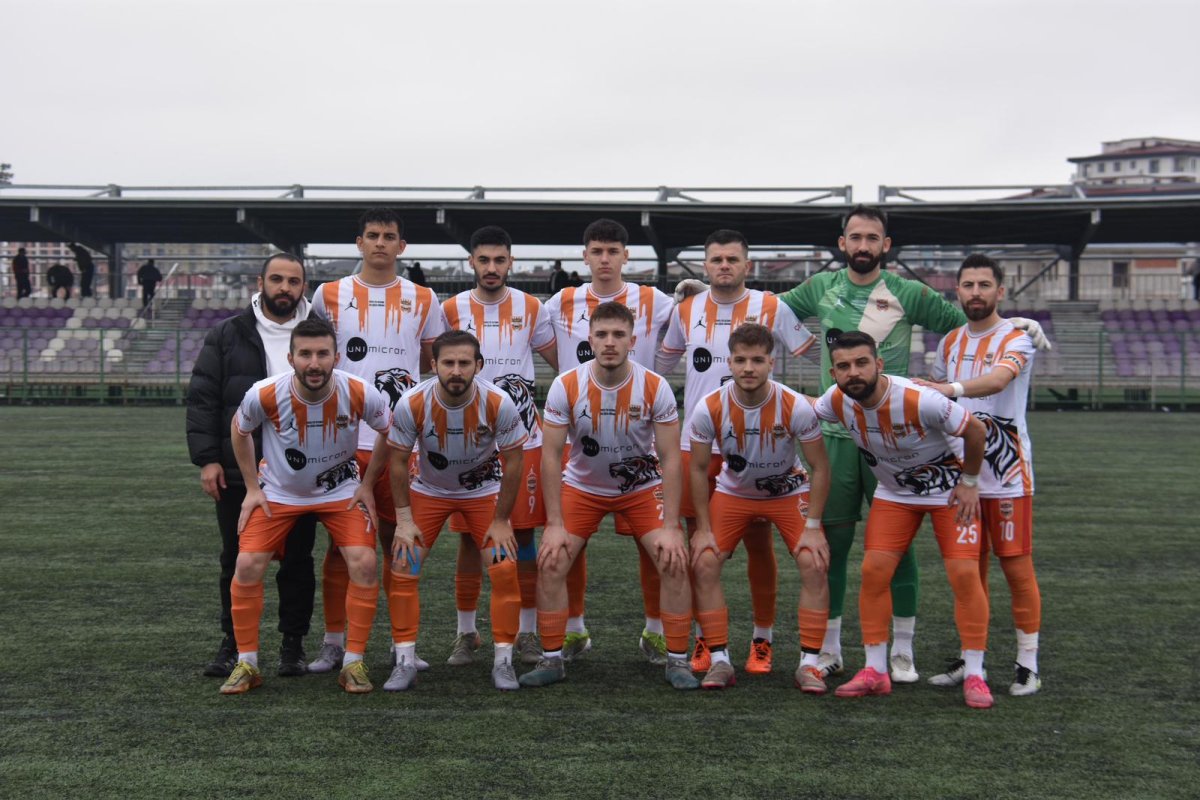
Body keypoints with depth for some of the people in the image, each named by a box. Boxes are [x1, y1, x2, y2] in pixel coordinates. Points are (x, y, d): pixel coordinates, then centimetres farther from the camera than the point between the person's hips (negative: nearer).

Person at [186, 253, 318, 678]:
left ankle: (293, 644, 20)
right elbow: (202, 398, 1)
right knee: (238, 561, 9)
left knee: (297, 561, 7)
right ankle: (234, 643, 22)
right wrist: (207, 459, -6)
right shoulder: (227, 335, 3)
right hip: (237, 473, 0)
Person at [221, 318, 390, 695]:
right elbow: (239, 430, -1)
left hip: (341, 491, 0)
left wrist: (368, 485, -2)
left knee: (364, 563, -18)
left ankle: (353, 663, -2)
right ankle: (247, 664, 5)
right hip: (278, 493, 0)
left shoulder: (359, 394, -26)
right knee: (247, 565, -13)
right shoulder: (264, 395, -25)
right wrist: (252, 488, 0)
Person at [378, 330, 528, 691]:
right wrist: (404, 519, -11)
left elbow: (512, 462, -15)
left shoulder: (498, 403, -27)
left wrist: (501, 521, -12)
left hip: (485, 491, -1)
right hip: (428, 491, 1)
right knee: (402, 569, -8)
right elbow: (398, 461, -12)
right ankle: (405, 662, 5)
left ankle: (503, 661, 4)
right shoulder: (412, 404, -26)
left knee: (504, 570, -11)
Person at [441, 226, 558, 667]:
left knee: (523, 535, 2)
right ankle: (466, 633, 15)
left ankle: (528, 632, 13)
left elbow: (562, 361, 13)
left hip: (522, 439, 0)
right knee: (470, 537, 3)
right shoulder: (452, 310, 2)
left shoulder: (531, 308, 3)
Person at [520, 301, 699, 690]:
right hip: (582, 487, 1)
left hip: (642, 487, 0)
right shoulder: (566, 386, -20)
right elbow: (550, 456, -15)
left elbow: (671, 458, -16)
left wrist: (670, 527, -21)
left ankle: (677, 661, 3)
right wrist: (554, 524, -19)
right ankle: (551, 659, 7)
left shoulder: (655, 388, -20)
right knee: (550, 564, -11)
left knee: (675, 563, -14)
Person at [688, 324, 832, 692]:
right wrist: (704, 529, -11)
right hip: (733, 492, 1)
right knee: (703, 564, -13)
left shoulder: (796, 406, -26)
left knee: (814, 564, -18)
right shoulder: (709, 408, -23)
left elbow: (820, 468, -14)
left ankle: (809, 663, -5)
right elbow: (698, 469, -9)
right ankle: (720, 660, -1)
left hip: (789, 491, -1)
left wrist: (813, 526, -17)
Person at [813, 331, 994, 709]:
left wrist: (969, 483, -11)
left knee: (965, 574, -13)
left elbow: (975, 430, -20)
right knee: (874, 571, -7)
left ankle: (974, 675, -1)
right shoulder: (837, 401, -18)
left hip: (949, 490, -4)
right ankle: (875, 672, 4)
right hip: (893, 493, 4)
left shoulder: (919, 401, -34)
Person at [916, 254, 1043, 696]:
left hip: (1007, 475, -5)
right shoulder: (950, 342, 12)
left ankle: (1028, 664, 7)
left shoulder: (1016, 339, -7)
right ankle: (969, 657, 20)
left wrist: (952, 388, -45)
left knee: (1017, 565, -2)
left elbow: (997, 380, -28)